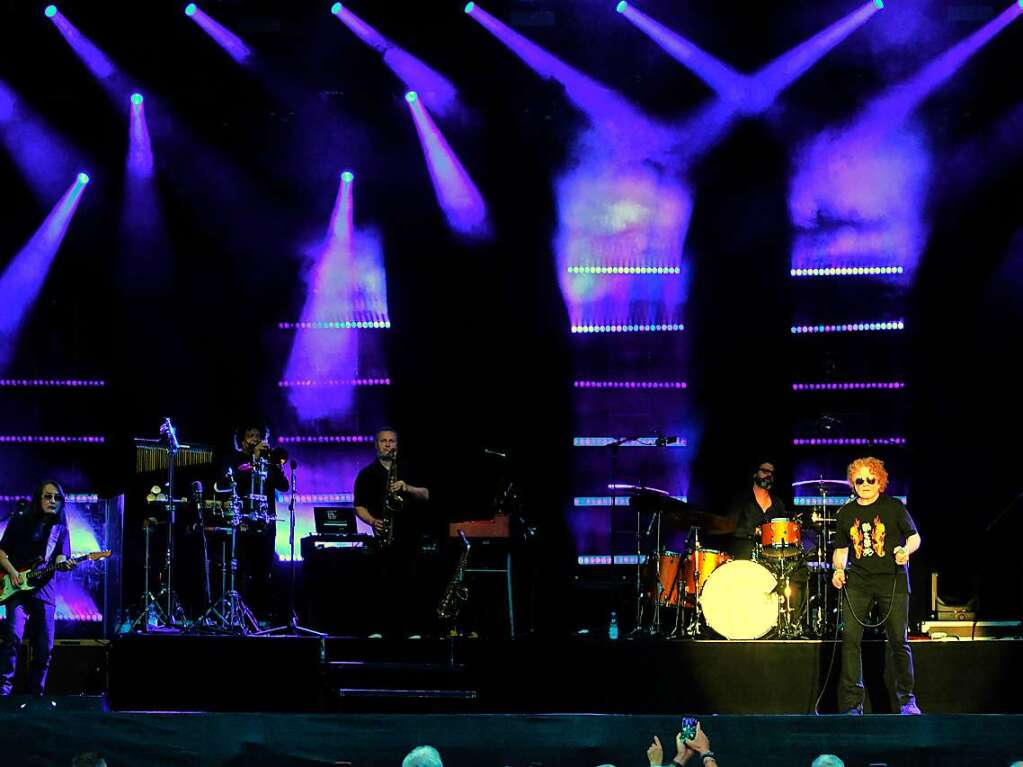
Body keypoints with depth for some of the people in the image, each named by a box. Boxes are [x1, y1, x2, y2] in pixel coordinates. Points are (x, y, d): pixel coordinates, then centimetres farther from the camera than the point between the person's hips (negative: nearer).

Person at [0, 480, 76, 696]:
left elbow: (60, 559, 6)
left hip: (44, 591, 3)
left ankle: (35, 693, 11)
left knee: (45, 647, 0)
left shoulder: (61, 529, 12)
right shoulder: (19, 523, 4)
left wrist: (65, 564, -18)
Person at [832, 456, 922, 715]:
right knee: (849, 638, -10)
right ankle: (852, 704, -7)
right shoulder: (846, 513, 12)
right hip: (858, 581, 3)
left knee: (898, 641, -2)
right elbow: (841, 548, 19)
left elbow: (914, 537, 3)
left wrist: (906, 550, -18)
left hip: (892, 580, -2)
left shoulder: (894, 507, 2)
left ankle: (907, 701, 13)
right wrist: (838, 569, 1)